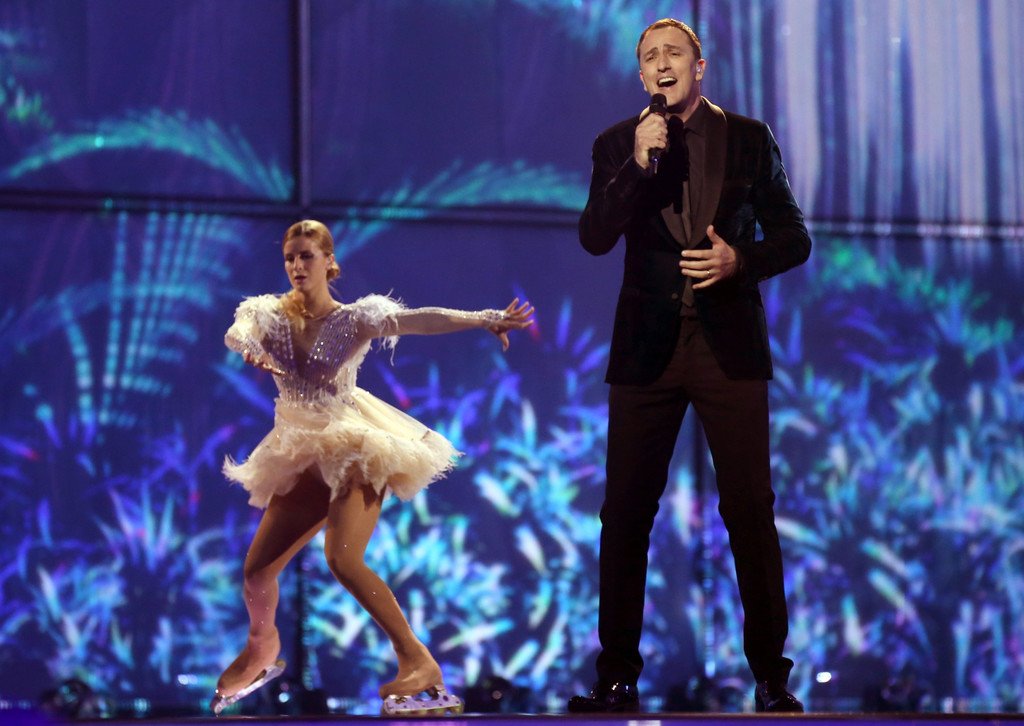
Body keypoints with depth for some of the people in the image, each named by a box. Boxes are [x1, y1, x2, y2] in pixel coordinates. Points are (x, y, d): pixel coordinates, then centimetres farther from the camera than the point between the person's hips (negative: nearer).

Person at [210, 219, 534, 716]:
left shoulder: (354, 319, -10)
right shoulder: (273, 315, 2)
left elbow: (418, 320, -24)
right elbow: (236, 333, -16)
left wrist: (485, 320, -38)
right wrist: (250, 349, -41)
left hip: (354, 448, -5)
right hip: (302, 456, 5)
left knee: (343, 560, -27)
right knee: (257, 570, 7)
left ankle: (418, 661, -24)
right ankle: (261, 649, 38)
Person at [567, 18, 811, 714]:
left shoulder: (750, 138, 5)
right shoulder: (618, 145, 7)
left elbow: (794, 237, 6)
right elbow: (595, 237, -5)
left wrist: (740, 258, -12)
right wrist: (639, 163, -15)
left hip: (730, 345, -1)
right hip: (648, 346, 1)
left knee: (751, 512, -1)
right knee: (625, 514, 2)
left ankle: (771, 675, 6)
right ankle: (618, 677, 9)